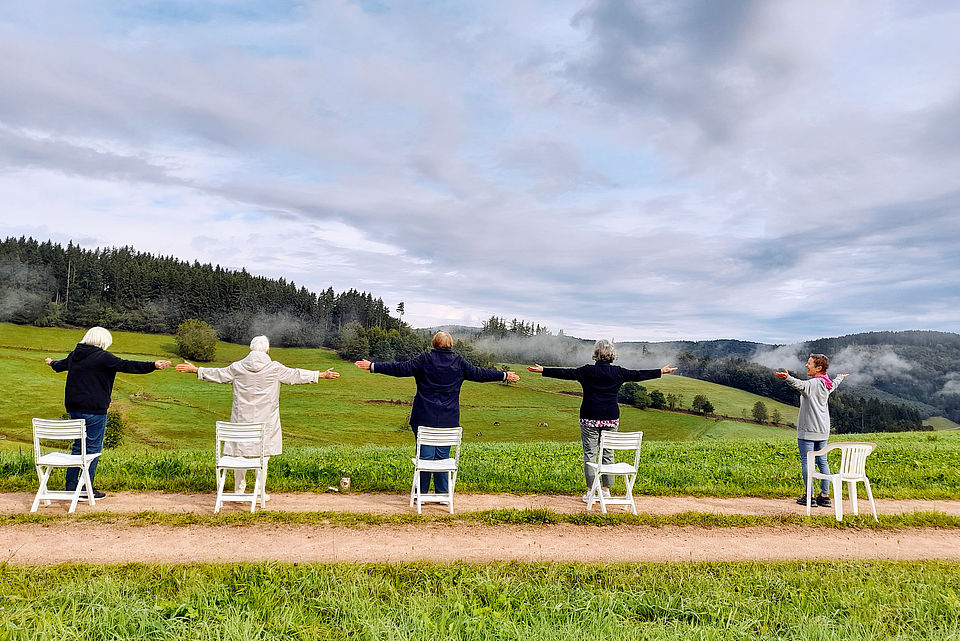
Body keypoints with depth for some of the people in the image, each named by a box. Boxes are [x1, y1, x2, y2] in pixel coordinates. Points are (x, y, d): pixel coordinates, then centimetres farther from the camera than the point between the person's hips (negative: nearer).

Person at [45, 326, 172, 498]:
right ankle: (86, 488, 6)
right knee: (93, 447, 1)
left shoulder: (74, 355, 11)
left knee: (78, 445, 18)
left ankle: (71, 486, 23)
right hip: (94, 410, -8)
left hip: (74, 409, 8)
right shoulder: (102, 357, -13)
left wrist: (52, 363, 56)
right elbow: (125, 366, -23)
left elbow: (61, 365, 31)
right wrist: (153, 365, -29)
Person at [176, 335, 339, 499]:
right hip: (266, 421, -2)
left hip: (242, 419, 2)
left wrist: (195, 370, 28)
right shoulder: (275, 368, -5)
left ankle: (239, 491, 18)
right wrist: (322, 375, 13)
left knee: (240, 454, 10)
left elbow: (218, 374, 12)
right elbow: (296, 375, 2)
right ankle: (261, 493, 11)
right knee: (263, 455, 6)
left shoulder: (237, 367, 1)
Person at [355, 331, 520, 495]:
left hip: (424, 418, -2)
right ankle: (442, 494, 15)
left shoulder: (424, 359, -2)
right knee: (442, 456, 10)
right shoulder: (458, 362, 4)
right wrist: (505, 375, 24)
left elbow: (401, 368, -5)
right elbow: (479, 374, 11)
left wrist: (373, 366, 1)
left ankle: (421, 493, 11)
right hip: (448, 420, 2)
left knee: (425, 455, 3)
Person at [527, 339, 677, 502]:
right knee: (608, 453, 10)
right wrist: (661, 372, 24)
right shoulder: (618, 372, 2)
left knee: (590, 453, 3)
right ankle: (606, 490, 16)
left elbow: (566, 373, -7)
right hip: (611, 419, 3)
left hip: (590, 419, -3)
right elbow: (638, 374, 11)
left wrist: (543, 370, -2)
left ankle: (590, 491, 4)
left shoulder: (588, 371, -6)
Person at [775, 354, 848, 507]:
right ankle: (825, 496, 15)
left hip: (808, 431, -8)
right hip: (823, 431, 8)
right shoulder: (827, 384, 10)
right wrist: (840, 378, 59)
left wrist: (787, 378, -59)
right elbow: (834, 384, 36)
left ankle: (808, 496, -1)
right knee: (822, 462, 11)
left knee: (806, 462, -3)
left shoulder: (813, 383, -16)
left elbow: (800, 385, -39)